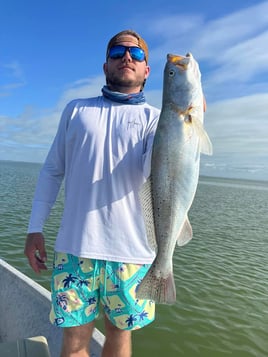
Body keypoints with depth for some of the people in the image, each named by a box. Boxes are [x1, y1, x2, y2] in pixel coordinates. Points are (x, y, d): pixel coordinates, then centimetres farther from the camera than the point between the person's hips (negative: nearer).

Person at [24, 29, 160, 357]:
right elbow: (52, 170, 9)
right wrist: (35, 228, 4)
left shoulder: (154, 117, 6)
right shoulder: (76, 109, 10)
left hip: (130, 248, 0)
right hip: (75, 245, 1)